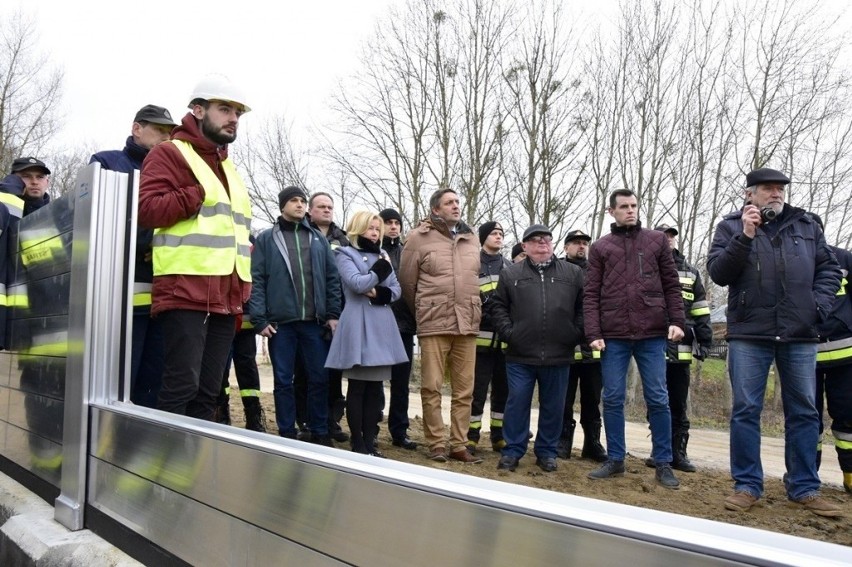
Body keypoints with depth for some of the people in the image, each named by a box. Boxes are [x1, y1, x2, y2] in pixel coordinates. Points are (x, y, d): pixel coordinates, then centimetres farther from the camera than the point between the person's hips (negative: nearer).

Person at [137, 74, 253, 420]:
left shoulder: (227, 167, 25)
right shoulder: (170, 153, 1)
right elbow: (146, 209, -14)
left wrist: (242, 289, 14)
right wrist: (201, 194, -11)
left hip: (225, 298, 8)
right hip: (186, 293, -7)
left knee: (208, 391, 9)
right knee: (182, 386, -10)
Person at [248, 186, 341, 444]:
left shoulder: (319, 238, 12)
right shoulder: (266, 239, 4)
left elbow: (332, 277, 11)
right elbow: (256, 280, -1)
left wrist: (333, 314, 3)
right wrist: (260, 319, -8)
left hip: (315, 321, 2)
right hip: (281, 322, -2)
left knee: (319, 378, 5)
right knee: (283, 381, 6)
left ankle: (319, 432, 18)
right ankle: (287, 434, 16)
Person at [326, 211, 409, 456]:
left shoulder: (382, 255, 20)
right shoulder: (345, 254, 2)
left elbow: (396, 290, 13)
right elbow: (357, 283, -15)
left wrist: (380, 293, -7)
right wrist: (381, 270, -2)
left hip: (382, 325, 6)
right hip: (358, 325, -6)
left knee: (375, 387, 6)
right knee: (357, 387, -3)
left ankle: (369, 441, 12)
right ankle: (357, 443, 3)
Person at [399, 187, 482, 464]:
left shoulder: (471, 238, 12)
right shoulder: (419, 237, -2)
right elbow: (407, 281, 3)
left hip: (467, 324, 4)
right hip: (433, 324, -4)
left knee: (464, 390, 7)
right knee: (431, 387, 1)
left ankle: (459, 445, 17)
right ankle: (437, 444, 13)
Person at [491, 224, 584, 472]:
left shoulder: (573, 273, 7)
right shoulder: (510, 274, 6)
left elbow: (583, 307, 9)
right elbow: (498, 307, 6)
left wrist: (576, 334, -1)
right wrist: (508, 332, -5)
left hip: (558, 355, 1)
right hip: (520, 355, -1)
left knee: (553, 406, 10)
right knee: (517, 403, 3)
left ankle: (547, 451, 24)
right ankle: (512, 450, 14)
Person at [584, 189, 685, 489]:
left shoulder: (657, 240, 10)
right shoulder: (600, 247, 9)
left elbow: (672, 285, 9)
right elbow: (591, 295, 4)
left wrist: (676, 320, -3)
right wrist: (593, 333, -5)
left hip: (652, 334, 0)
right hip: (613, 336, 0)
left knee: (658, 399, 4)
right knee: (613, 399, 5)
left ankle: (663, 464, 14)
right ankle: (615, 460, 17)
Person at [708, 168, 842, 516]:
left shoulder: (806, 226, 12)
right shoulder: (731, 227, 5)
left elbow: (829, 268, 13)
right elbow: (718, 273, -5)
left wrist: (819, 305, -2)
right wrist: (745, 237, -15)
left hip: (800, 335, 3)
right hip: (749, 334, -2)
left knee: (804, 411, 6)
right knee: (746, 410, 0)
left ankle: (804, 487, 17)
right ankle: (747, 485, 10)